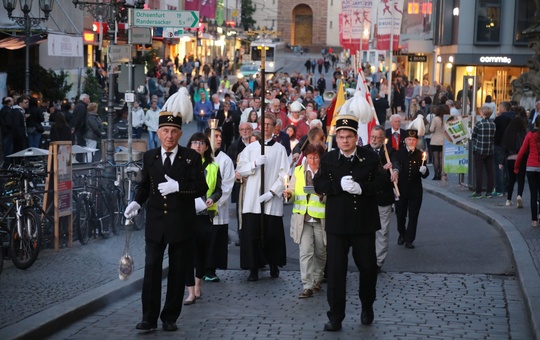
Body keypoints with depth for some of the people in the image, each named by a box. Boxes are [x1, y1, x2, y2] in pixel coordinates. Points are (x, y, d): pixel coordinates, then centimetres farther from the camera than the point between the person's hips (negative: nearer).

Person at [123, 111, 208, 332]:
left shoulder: (191, 157, -1)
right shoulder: (149, 157, 7)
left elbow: (201, 188, -7)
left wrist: (177, 186, -19)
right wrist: (137, 202, 0)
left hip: (181, 224, -1)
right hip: (155, 223, 1)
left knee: (178, 272, 6)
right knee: (151, 269, -3)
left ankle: (170, 318, 16)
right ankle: (149, 318, 2)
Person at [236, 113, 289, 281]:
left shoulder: (280, 149, 3)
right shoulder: (251, 148, 10)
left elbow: (284, 175, -3)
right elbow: (240, 169, 5)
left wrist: (272, 193, -12)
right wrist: (255, 163, -12)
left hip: (272, 200, -1)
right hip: (252, 200, 2)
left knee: (273, 234, 2)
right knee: (252, 234, -3)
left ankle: (274, 265, 18)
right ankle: (254, 269, 2)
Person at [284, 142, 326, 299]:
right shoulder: (298, 171, 7)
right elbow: (292, 189, 10)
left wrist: (323, 194, -26)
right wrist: (289, 193, -12)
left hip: (321, 219, -1)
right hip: (303, 218, 1)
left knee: (321, 252, 12)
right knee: (305, 252, -8)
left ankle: (317, 280, 33)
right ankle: (307, 286, -9)